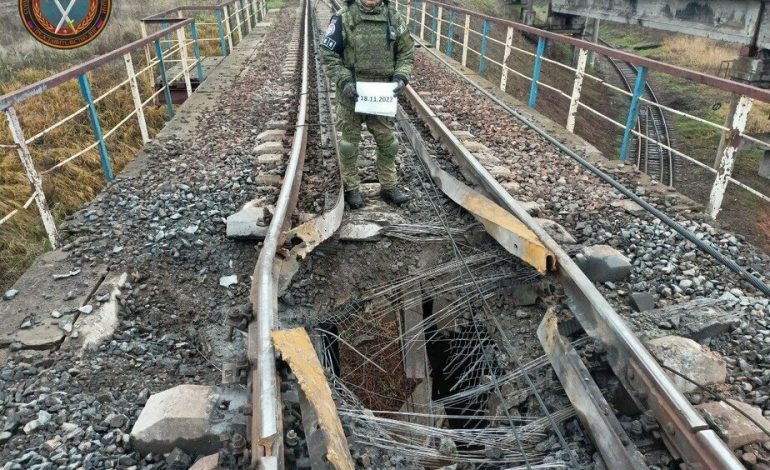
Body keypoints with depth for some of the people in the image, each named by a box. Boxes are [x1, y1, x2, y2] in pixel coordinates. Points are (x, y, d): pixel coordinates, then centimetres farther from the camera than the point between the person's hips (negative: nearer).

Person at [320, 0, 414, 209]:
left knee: (388, 142, 11)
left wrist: (401, 77, -11)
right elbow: (328, 54, -8)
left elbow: (406, 53, 6)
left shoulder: (394, 18, 0)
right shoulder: (343, 18, -10)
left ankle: (389, 186, 27)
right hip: (351, 94, -3)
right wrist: (344, 81, -20)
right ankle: (351, 188, 24)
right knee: (350, 142, 9)